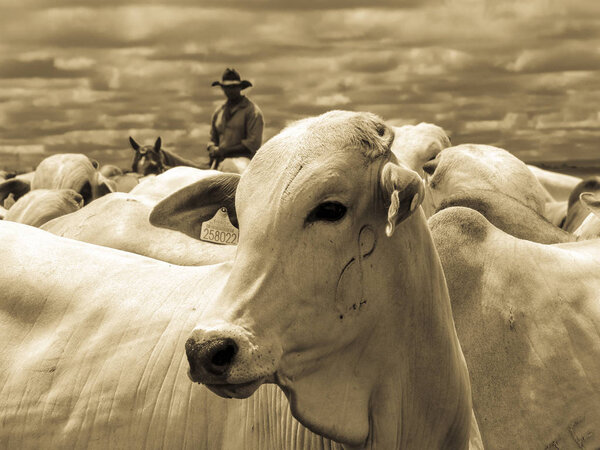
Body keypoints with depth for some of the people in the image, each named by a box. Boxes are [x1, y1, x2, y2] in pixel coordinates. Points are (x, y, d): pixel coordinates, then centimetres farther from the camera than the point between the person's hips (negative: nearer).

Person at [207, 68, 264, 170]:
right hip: (221, 160, 6)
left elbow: (254, 144, -8)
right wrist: (213, 149, 2)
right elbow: (213, 139, 29)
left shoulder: (252, 111, -1)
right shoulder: (218, 112, 20)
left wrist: (224, 150, -11)